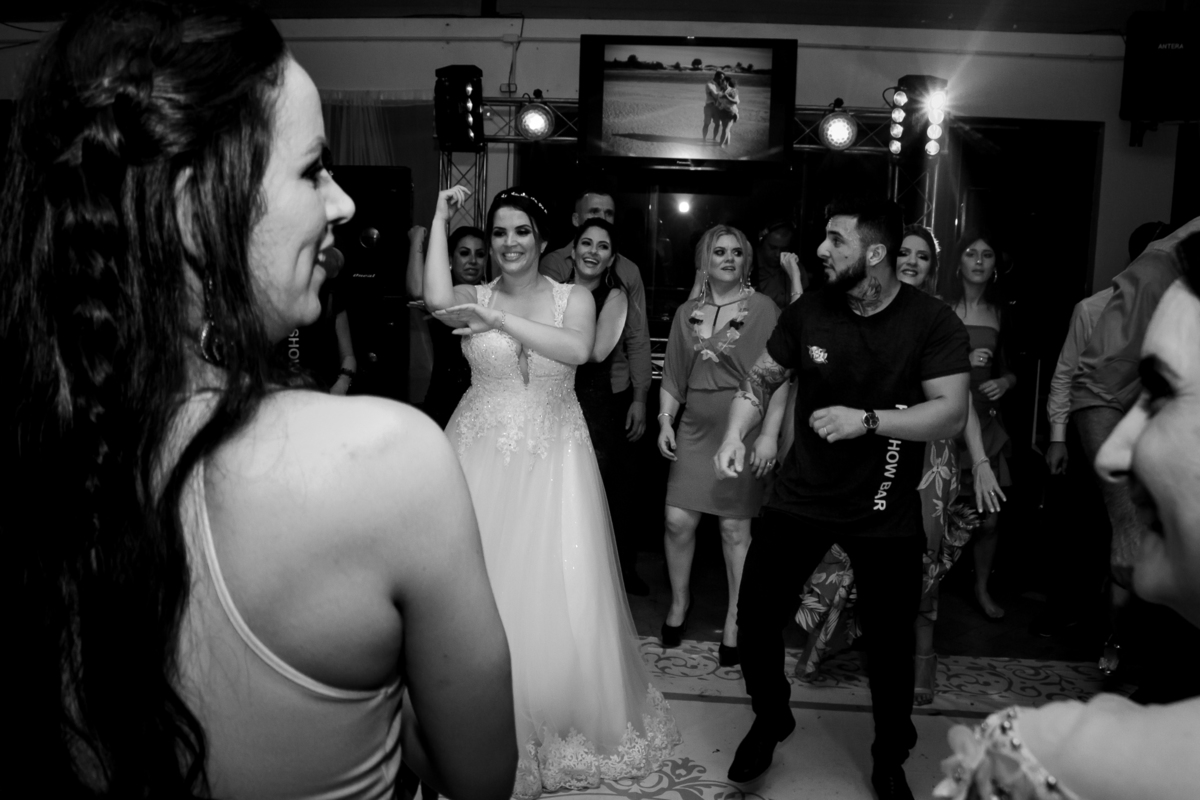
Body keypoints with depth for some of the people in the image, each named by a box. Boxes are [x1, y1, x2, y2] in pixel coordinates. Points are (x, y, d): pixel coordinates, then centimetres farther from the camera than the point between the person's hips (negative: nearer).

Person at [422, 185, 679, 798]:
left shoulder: (573, 298, 2)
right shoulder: (474, 298, 4)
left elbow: (578, 349, -19)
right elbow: (436, 300, -19)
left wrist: (500, 319, -24)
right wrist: (440, 219, -11)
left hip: (552, 460, 0)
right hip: (483, 458, 1)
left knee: (561, 597, 1)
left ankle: (571, 722, 25)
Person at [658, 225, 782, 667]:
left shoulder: (763, 309, -3)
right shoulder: (687, 312, 10)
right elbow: (673, 376, 14)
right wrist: (665, 421, 4)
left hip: (744, 428, -3)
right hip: (695, 428, 4)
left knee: (735, 527, 2)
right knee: (678, 519, 0)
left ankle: (734, 619, 19)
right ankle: (680, 600, 26)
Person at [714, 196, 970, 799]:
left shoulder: (932, 322, -11)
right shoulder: (808, 312, -4)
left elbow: (952, 413, -18)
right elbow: (761, 378, 7)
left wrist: (867, 421, -28)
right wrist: (735, 433, -9)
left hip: (886, 513, -2)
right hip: (801, 498, 2)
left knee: (890, 642, 9)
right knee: (755, 620, 2)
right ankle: (770, 720, 34)